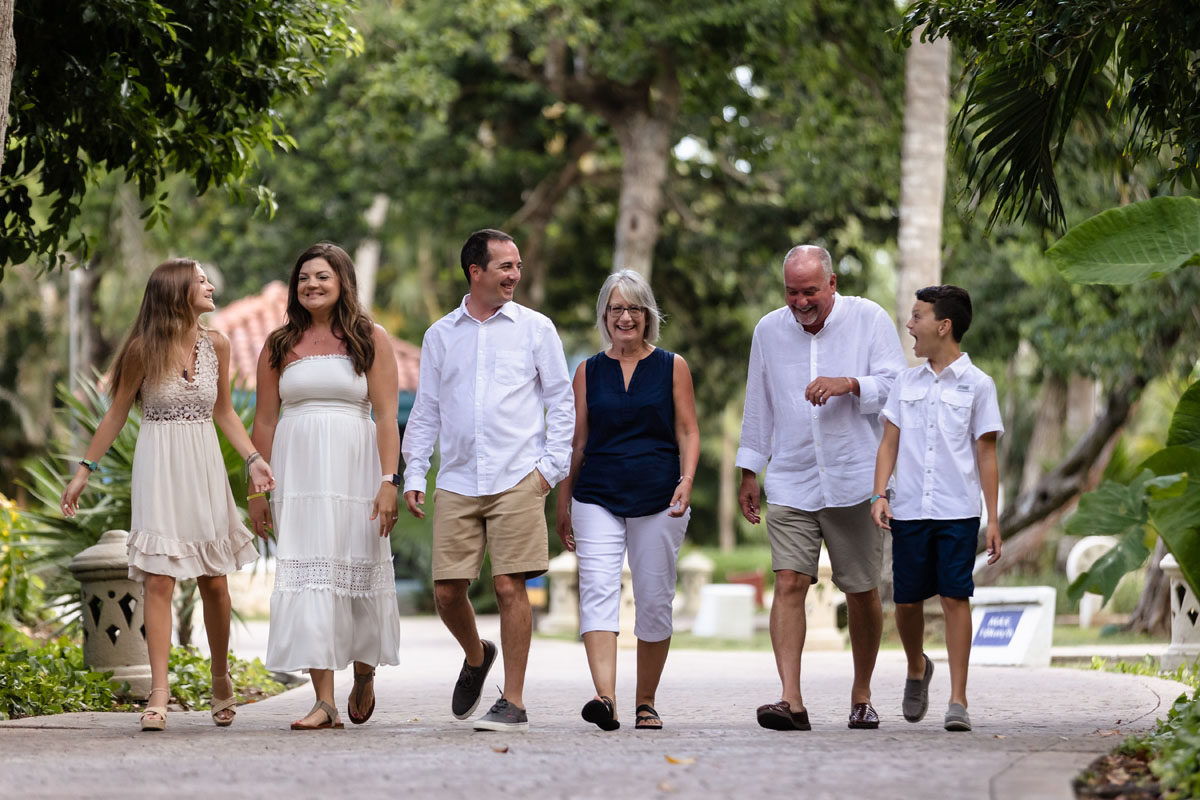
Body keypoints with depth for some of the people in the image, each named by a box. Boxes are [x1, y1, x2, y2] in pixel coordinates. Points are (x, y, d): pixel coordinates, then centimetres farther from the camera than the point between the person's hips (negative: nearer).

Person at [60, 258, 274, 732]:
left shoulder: (216, 345, 5)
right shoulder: (143, 350, -5)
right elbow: (117, 414, 3)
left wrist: (253, 458, 4)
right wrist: (84, 470, 3)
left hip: (204, 466, 3)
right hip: (159, 467, -3)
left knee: (213, 580, 6)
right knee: (159, 578, -10)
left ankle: (220, 677, 26)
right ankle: (159, 693, -11)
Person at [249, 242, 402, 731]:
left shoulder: (370, 339, 4)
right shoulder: (280, 346, 10)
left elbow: (387, 416, -1)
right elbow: (264, 421, 11)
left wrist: (389, 481, -11)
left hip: (354, 469, -1)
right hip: (296, 470, 1)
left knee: (359, 571, 4)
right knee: (307, 574, -6)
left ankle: (365, 675, 32)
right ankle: (324, 702, -8)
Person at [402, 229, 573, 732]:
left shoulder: (535, 328, 6)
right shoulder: (440, 336, 13)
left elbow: (561, 401, 7)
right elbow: (426, 410, 17)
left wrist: (551, 466, -2)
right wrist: (413, 473, 9)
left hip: (517, 479, -3)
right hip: (457, 483, 3)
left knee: (510, 586, -8)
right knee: (447, 590, -1)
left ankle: (513, 704, -1)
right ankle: (476, 658, 30)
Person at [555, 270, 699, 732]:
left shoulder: (672, 367, 7)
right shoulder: (589, 372, 11)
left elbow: (688, 432, 5)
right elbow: (577, 441, 14)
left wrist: (686, 480, -11)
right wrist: (563, 503, 12)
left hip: (658, 501, 0)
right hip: (597, 499, 0)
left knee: (654, 599, 3)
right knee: (597, 589, -17)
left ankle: (646, 702, 18)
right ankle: (605, 698, -29)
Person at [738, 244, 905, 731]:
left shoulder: (869, 320, -1)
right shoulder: (769, 330, 8)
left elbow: (897, 386, -6)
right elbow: (758, 406, 17)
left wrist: (848, 384, -23)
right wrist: (748, 473, 17)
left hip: (855, 481, -2)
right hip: (790, 482, 2)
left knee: (862, 592, 6)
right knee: (789, 583, -13)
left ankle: (861, 695, 24)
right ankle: (791, 701, -19)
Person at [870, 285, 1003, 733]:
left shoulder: (976, 384, 2)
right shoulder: (906, 382, 12)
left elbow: (986, 453, 2)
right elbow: (890, 442, 13)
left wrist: (994, 519, -2)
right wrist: (879, 494, -2)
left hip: (957, 511, -3)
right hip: (909, 511, 3)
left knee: (955, 597, -8)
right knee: (907, 600, 6)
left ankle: (958, 700, -5)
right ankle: (917, 670, 34)